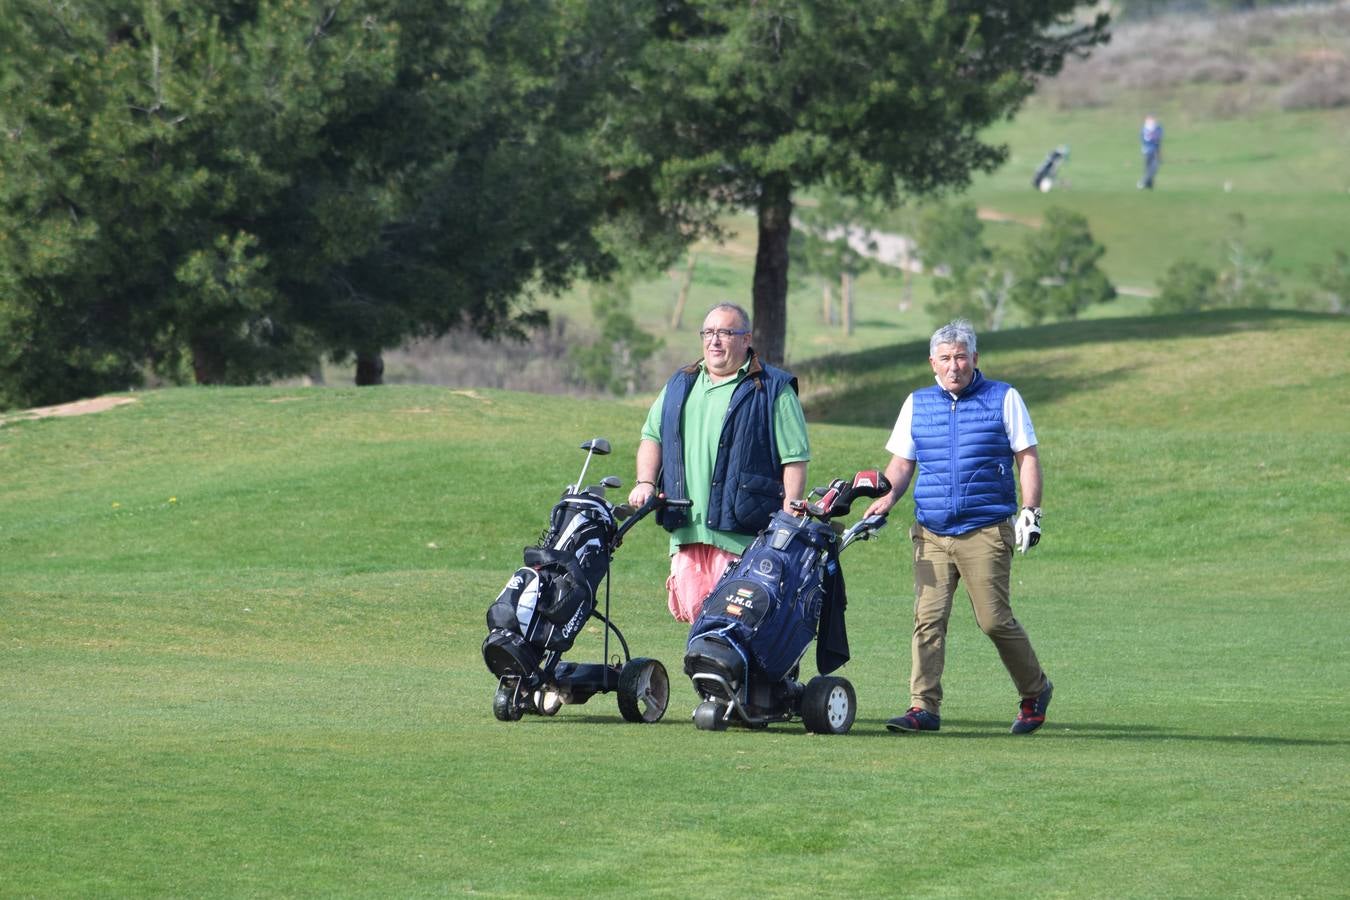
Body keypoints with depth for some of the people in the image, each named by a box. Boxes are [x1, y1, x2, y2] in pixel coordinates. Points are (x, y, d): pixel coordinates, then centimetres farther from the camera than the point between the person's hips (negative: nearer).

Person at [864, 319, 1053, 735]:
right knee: (928, 618, -8)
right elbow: (901, 463, 16)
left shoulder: (1003, 399, 5)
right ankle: (924, 707, -8)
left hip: (986, 532, -3)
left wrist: (1030, 510, -5)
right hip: (931, 533, 3)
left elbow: (1027, 458, 5)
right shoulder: (917, 404, 14)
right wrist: (886, 496, -3)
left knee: (995, 620, -4)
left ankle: (1035, 691, 16)